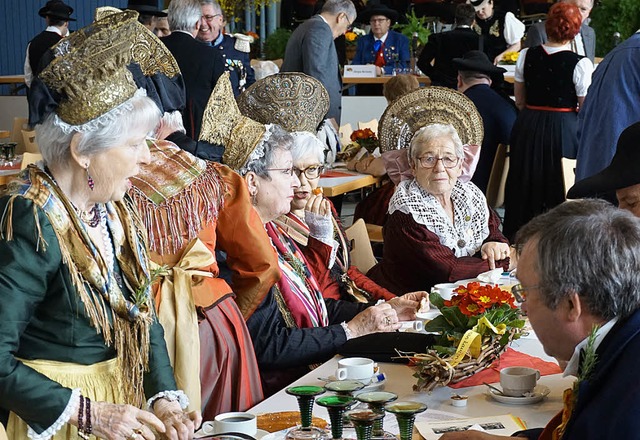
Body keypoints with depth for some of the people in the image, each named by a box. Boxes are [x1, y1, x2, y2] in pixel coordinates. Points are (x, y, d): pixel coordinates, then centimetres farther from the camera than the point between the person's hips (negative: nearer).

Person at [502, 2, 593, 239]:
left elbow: (519, 101, 7)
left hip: (527, 128, 4)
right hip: (563, 130, -4)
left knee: (525, 185, 15)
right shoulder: (580, 64, -13)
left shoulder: (527, 56, -1)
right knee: (557, 187, 6)